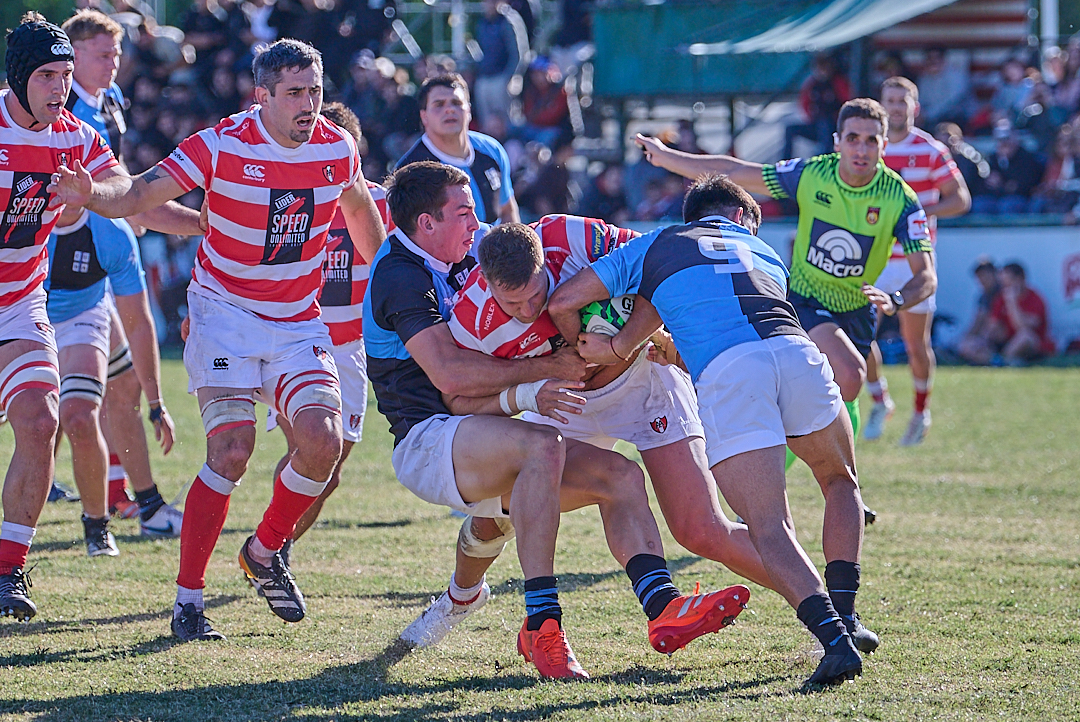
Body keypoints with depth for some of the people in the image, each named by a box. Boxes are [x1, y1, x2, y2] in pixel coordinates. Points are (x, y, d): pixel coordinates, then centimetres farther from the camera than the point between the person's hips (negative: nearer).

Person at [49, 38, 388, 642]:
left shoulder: (337, 149, -3)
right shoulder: (222, 145, -16)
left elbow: (360, 210, 19)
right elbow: (140, 195, -21)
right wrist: (92, 194, -43)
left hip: (299, 320, 4)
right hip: (226, 313, -4)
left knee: (323, 441, -15)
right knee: (232, 450, -19)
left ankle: (266, 552, 12)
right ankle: (188, 599, -9)